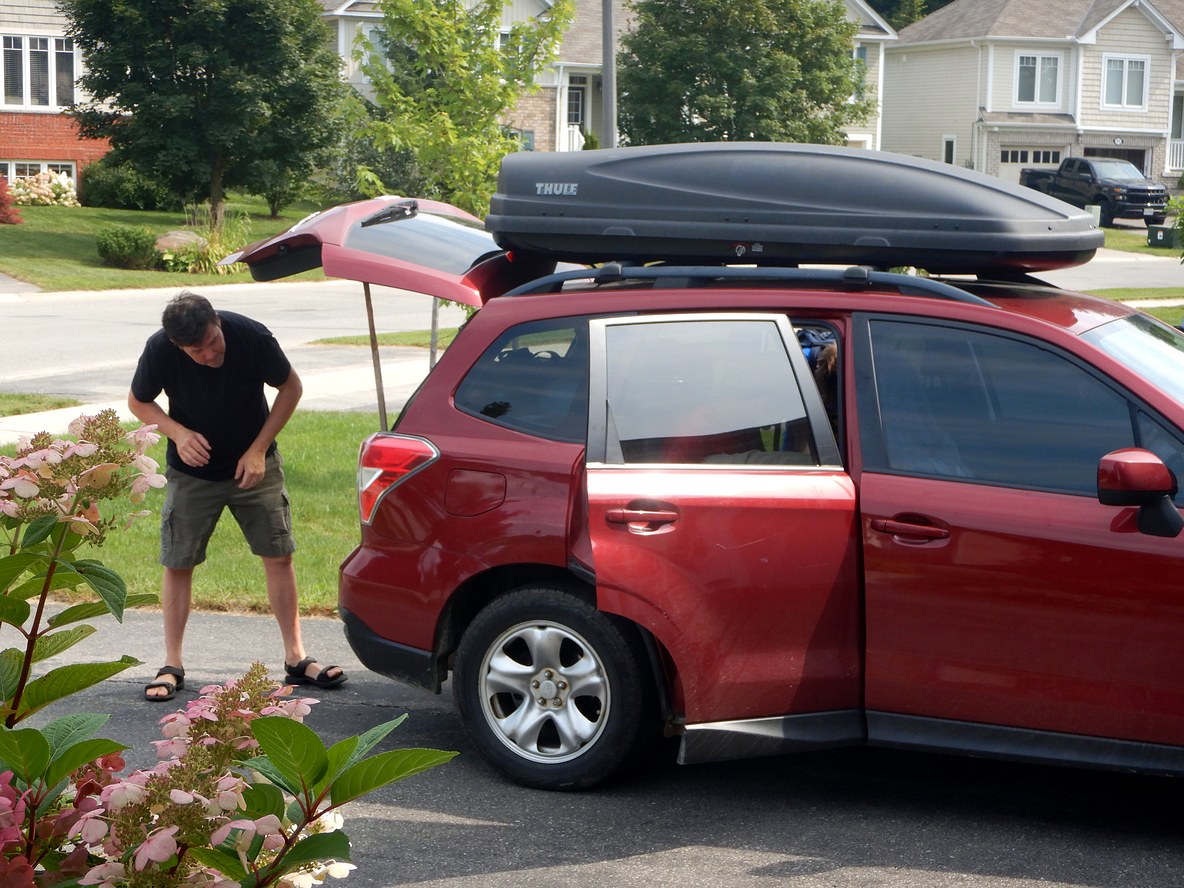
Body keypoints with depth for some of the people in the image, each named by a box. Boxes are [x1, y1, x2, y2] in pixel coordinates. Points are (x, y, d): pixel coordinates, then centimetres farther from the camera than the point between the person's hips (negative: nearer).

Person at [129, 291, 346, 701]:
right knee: (177, 563, 1)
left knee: (279, 556, -1)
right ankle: (172, 666, 12)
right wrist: (178, 433, -23)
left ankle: (296, 657, 9)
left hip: (254, 465, 0)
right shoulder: (159, 351, -23)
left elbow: (290, 387, -8)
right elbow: (138, 402, -4)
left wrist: (259, 449, -13)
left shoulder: (252, 337, -25)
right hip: (191, 472, 0)